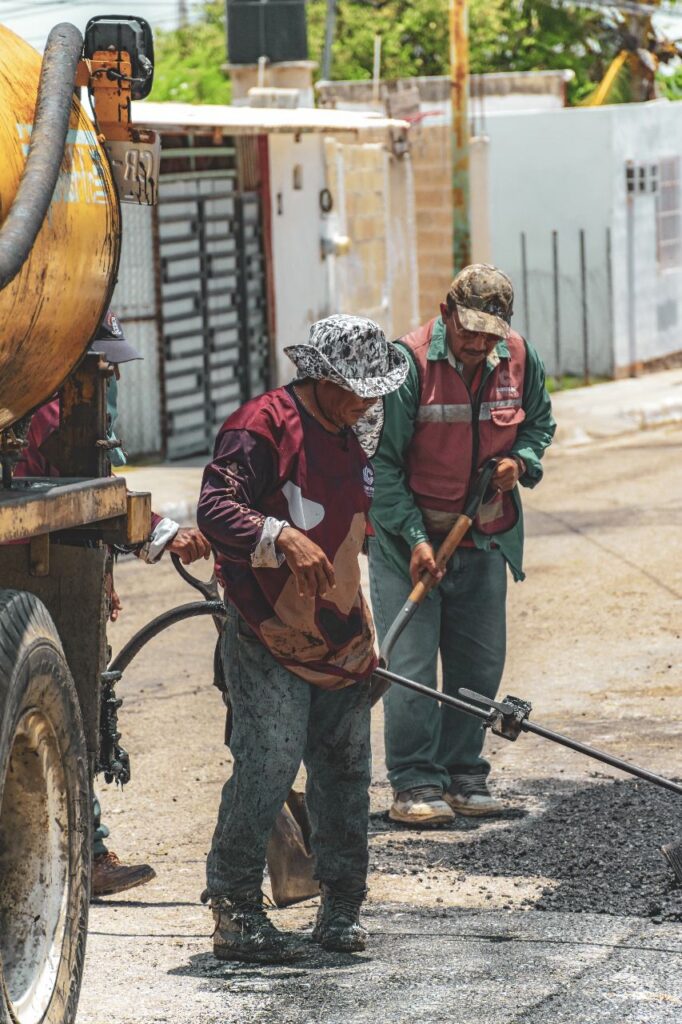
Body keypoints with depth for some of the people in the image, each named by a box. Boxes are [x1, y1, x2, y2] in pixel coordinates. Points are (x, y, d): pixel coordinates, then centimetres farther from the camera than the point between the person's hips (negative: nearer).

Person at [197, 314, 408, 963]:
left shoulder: (348, 439, 16)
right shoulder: (263, 425, -11)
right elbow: (215, 508, -23)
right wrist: (281, 537, -39)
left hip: (340, 642, 8)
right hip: (270, 640, -8)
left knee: (345, 772, 9)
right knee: (267, 767, -13)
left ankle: (341, 908, 19)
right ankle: (235, 912, -6)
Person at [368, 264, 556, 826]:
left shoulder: (520, 358, -2)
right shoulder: (408, 363, -18)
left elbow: (540, 421, 18)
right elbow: (382, 463, -15)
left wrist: (521, 458, -4)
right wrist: (415, 537, -21)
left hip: (485, 537, 5)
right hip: (409, 535, -5)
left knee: (480, 660, 8)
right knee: (410, 663, -6)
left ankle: (464, 772, 20)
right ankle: (415, 781, 1)